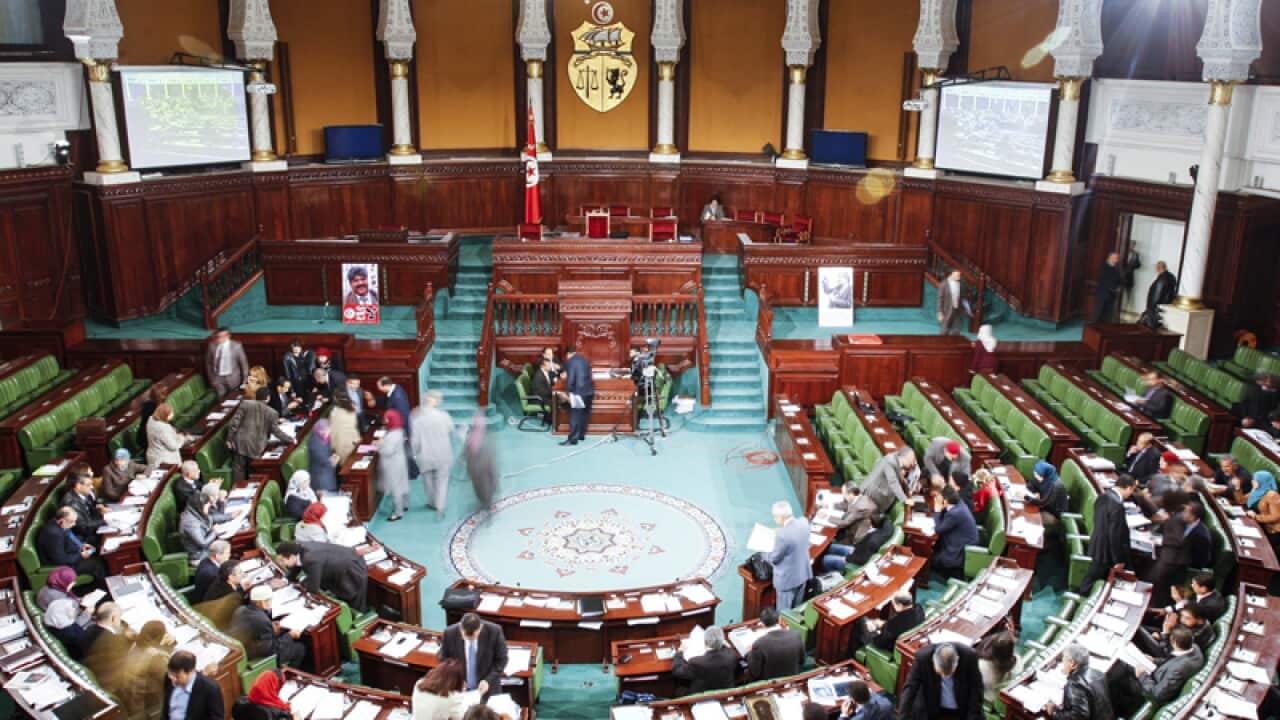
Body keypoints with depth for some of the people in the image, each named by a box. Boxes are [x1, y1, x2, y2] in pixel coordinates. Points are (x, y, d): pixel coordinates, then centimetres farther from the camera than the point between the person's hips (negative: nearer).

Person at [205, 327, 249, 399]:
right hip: (217, 378, 1)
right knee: (221, 400, 2)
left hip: (232, 378, -1)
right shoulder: (211, 346, -6)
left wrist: (245, 378, -1)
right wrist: (211, 378, 7)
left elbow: (243, 362, -5)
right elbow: (208, 363, 5)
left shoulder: (236, 346, -12)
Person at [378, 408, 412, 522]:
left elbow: (388, 451, -29)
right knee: (401, 485, 23)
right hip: (396, 462, 10)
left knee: (395, 488, 1)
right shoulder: (396, 431, 2)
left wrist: (379, 445, -13)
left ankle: (398, 512, 11)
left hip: (394, 465, -10)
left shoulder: (394, 435, -30)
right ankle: (404, 505, 39)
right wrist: (382, 442, -1)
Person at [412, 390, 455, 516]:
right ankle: (440, 507, 4)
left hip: (426, 457, 0)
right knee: (442, 480, 12)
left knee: (428, 480, 22)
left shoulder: (417, 419, -17)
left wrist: (415, 453, 5)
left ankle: (432, 502, 39)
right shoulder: (444, 416, -16)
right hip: (443, 455, 0)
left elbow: (415, 441, -11)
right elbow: (452, 432, 1)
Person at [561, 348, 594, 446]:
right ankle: (581, 435, 22)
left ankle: (573, 439, -8)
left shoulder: (569, 361, -8)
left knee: (575, 415, -6)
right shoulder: (585, 359, 13)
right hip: (589, 390, 7)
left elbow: (570, 378, -13)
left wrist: (569, 392, -6)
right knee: (585, 413, 14)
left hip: (578, 391, -7)